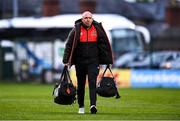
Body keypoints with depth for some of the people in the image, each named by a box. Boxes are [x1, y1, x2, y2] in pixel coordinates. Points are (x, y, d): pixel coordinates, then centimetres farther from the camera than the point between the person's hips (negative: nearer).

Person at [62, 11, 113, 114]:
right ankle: (81, 106, 20)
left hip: (93, 61, -1)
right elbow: (69, 45, 1)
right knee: (81, 84, 9)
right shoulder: (76, 30, -1)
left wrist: (107, 61, 7)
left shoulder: (97, 29, 2)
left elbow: (104, 45, 8)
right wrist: (67, 60, -4)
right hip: (80, 62, 1)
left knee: (92, 82, -14)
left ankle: (93, 105, -22)